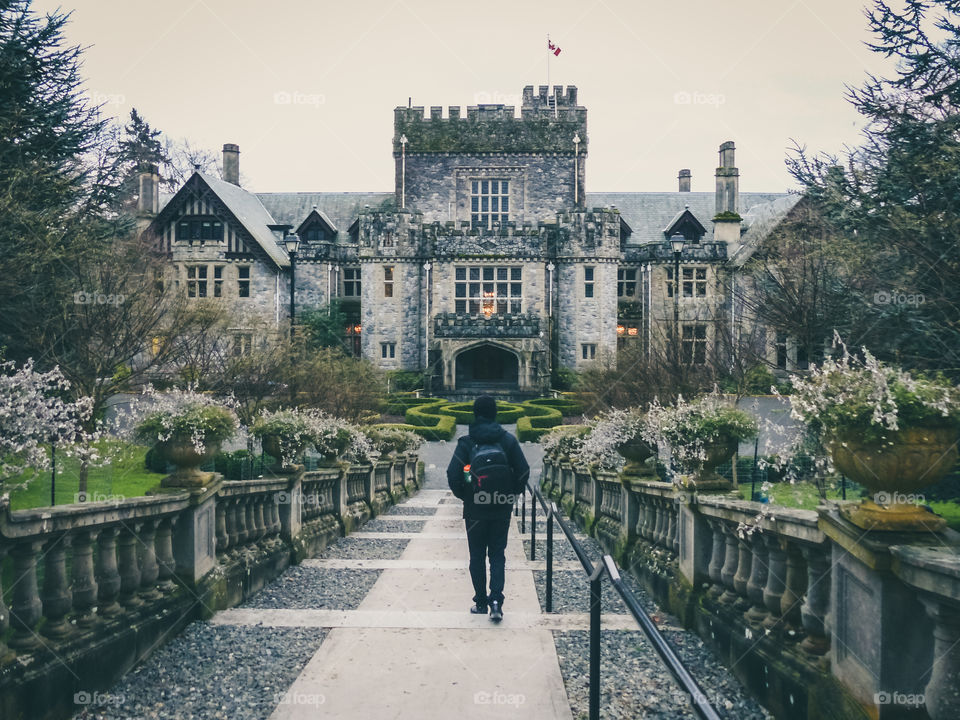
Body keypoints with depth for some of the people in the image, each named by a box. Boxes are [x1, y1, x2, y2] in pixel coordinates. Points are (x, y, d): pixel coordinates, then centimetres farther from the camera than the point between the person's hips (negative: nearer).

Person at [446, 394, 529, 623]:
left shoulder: (466, 442, -8)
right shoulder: (508, 440, -3)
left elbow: (452, 474, -12)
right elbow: (523, 472, -4)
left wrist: (463, 495, 5)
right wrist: (511, 495, 10)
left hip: (474, 510, -1)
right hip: (502, 510, 1)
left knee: (477, 556, 12)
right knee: (497, 554, 11)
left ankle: (481, 603, 18)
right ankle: (496, 600, -2)